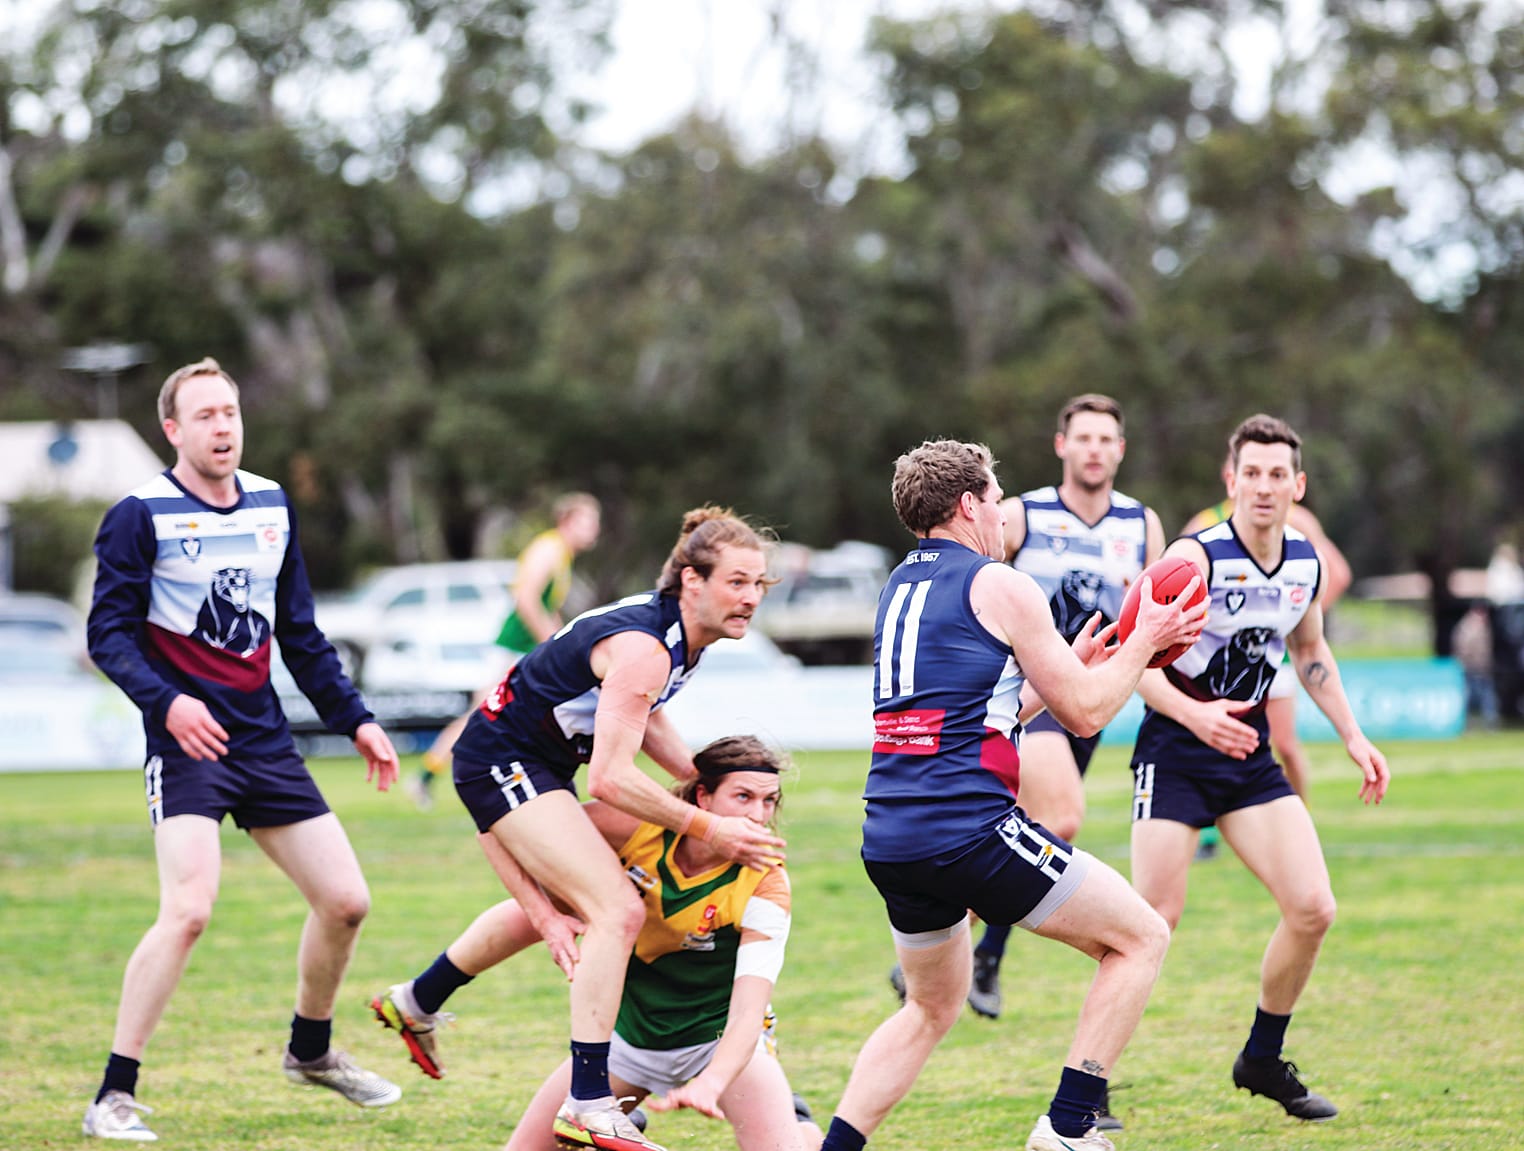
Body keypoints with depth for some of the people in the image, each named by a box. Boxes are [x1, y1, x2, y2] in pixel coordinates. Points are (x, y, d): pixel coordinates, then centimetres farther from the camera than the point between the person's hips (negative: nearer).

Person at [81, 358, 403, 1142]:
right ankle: (113, 1097, -14)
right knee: (188, 910, -23)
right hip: (188, 745, -6)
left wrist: (354, 720, 17)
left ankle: (310, 1050, 33)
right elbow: (109, 634, -10)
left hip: (265, 742, 6)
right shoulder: (141, 516, -7)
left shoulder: (271, 507, 12)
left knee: (345, 901, 6)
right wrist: (165, 701, -27)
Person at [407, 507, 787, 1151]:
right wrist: (706, 829, -27)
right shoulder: (644, 648, -28)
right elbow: (610, 779, -33)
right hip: (504, 763, -11)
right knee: (619, 910, -23)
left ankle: (419, 1001, 52)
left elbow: (641, 712, 21)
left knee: (547, 910, 32)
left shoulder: (685, 637, 2)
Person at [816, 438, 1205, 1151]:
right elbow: (1085, 713, 0)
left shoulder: (901, 585, 19)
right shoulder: (1000, 586, -4)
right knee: (1141, 937, 4)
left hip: (888, 841, 8)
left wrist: (1072, 664, 33)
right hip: (968, 827, -8)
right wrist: (1143, 642, 14)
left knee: (931, 1007, 25)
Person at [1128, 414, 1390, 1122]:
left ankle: (1262, 1061, 16)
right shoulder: (1196, 557, -17)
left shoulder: (1306, 563, 3)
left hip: (1250, 757, 6)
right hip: (1175, 752, -6)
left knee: (1312, 910, -4)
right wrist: (1194, 714, -34)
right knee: (1155, 918, -13)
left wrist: (1353, 737, 17)